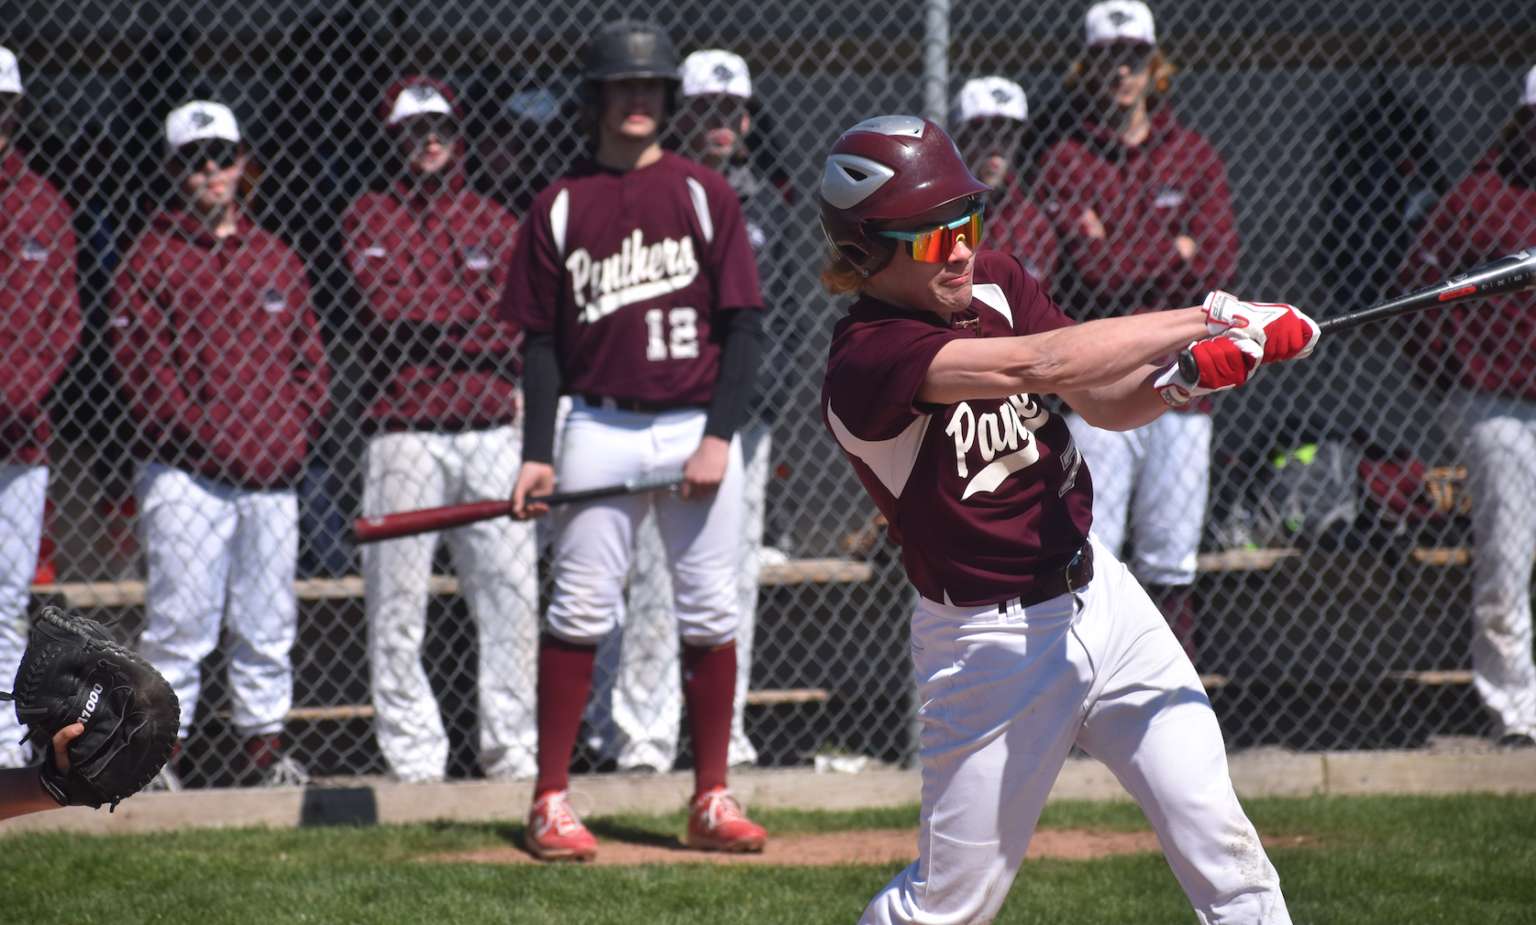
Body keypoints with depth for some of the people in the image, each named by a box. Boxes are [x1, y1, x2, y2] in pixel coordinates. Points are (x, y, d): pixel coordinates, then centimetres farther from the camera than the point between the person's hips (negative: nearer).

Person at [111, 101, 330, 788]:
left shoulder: (277, 259, 17)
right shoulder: (151, 259, 1)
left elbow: (309, 357, 18)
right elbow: (137, 367, -6)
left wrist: (295, 436, 2)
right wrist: (204, 436, -12)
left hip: (274, 474, 5)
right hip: (186, 475, -5)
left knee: (268, 628, 8)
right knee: (179, 624, -8)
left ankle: (266, 749, 15)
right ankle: (155, 754, -4)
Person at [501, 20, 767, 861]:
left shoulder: (704, 194, 4)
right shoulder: (561, 205, 6)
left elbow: (743, 325, 2)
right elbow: (541, 340, 6)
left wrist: (719, 438, -8)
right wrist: (538, 455, -3)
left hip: (698, 428, 0)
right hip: (600, 429, 0)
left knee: (710, 615, 2)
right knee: (579, 612, -3)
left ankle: (711, 799, 11)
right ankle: (551, 800, 2)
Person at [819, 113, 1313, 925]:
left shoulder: (994, 283, 1)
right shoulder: (865, 360, -23)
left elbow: (1107, 403, 1)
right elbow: (1041, 365, -34)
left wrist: (1185, 379, -21)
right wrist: (1210, 321, -31)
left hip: (1096, 591, 6)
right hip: (989, 642, -6)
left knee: (1222, 851, 1)